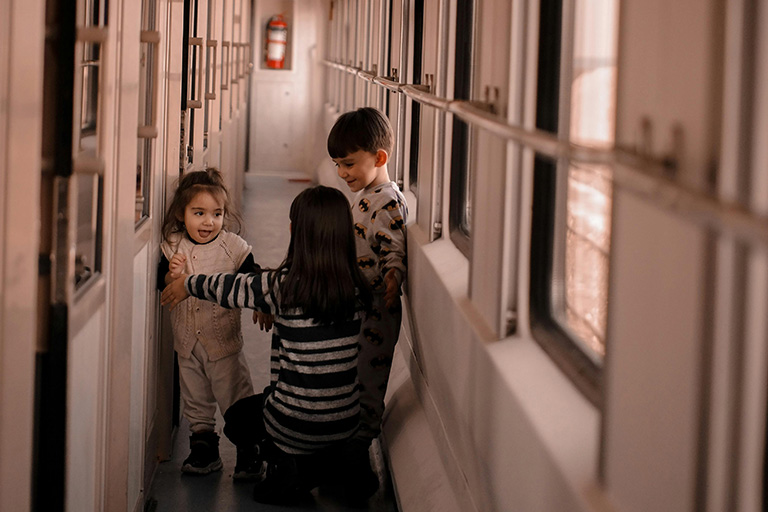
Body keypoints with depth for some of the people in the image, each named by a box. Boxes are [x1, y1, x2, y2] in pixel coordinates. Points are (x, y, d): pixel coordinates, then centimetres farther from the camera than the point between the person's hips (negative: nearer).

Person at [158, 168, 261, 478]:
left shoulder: (234, 248, -8)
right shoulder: (173, 247, -2)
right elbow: (161, 287, -3)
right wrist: (172, 275, -23)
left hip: (224, 339, -3)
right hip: (187, 340, 3)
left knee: (236, 399, 1)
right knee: (195, 400, 15)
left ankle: (248, 453, 14)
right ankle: (204, 449, 30)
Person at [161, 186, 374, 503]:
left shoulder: (284, 286, -17)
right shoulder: (356, 289, -5)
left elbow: (231, 288, 1)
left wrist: (188, 284, 19)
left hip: (295, 426, -5)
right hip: (346, 423, 5)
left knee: (236, 419, 28)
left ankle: (287, 464, 5)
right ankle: (329, 460, 16)